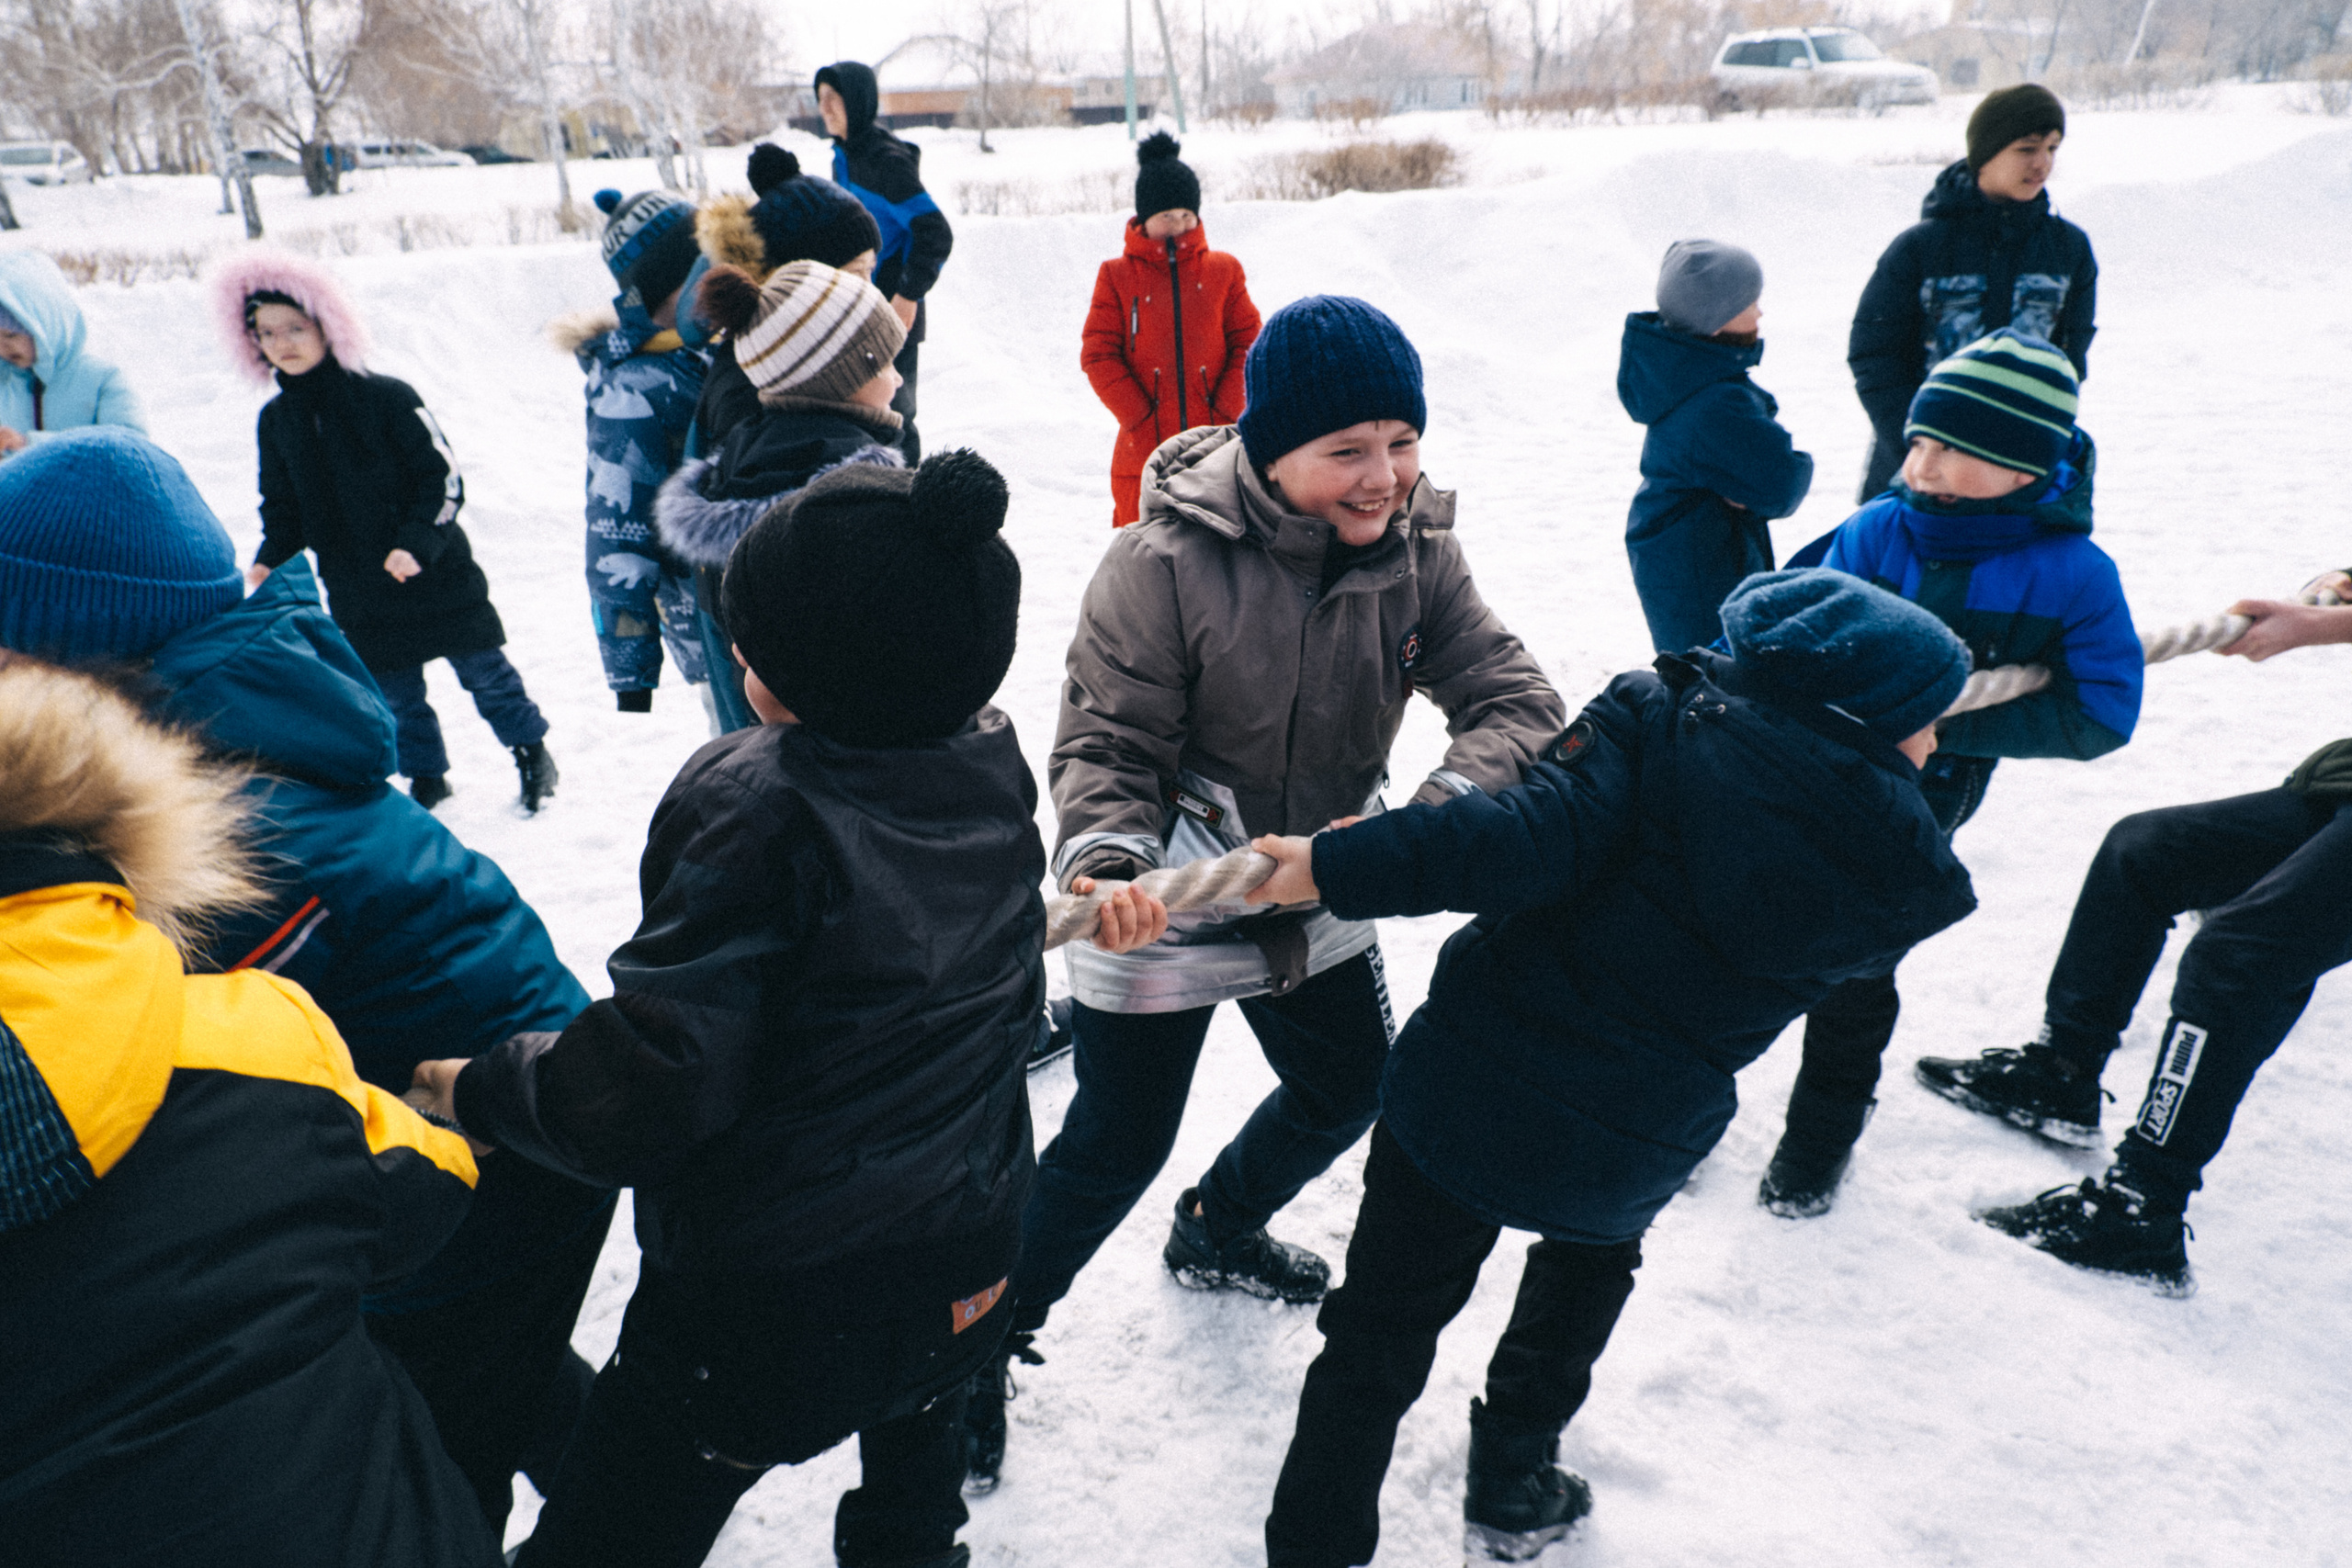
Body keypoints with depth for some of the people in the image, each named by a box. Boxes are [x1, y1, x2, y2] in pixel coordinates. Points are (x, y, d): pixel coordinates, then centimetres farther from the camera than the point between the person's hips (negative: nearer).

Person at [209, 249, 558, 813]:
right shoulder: (275, 421, 4)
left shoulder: (388, 398, -13)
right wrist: (269, 560, -6)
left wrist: (417, 543, -24)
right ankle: (426, 777, 29)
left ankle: (532, 750, 24)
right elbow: (283, 507, 12)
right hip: (356, 594, 5)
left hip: (436, 575, -5)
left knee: (481, 668, 5)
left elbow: (445, 478, -12)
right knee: (394, 692, 12)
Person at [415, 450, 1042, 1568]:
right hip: (964, 1270, 7)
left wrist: (485, 1089, -9)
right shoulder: (993, 764, -6)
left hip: (768, 1309, -6)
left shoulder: (755, 805, -26)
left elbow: (649, 1090, -27)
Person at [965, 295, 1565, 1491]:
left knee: (1348, 1088, 24)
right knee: (1117, 1147, 1)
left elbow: (1515, 700, -17)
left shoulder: (1415, 550, -11)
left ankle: (1216, 1232, 55)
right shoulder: (1164, 561, -26)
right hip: (1165, 906, -6)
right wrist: (1110, 858, -39)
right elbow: (1105, 743, -20)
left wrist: (1433, 815, -36)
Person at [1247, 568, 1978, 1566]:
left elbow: (1536, 841, -25)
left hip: (1466, 1084, -1)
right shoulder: (1902, 881, -5)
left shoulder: (1665, 713, -12)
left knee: (1383, 1330, 13)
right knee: (1591, 1258, 36)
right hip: (1628, 1159, 2)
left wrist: (1340, 865, -24)